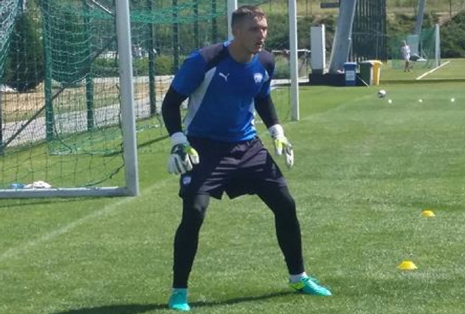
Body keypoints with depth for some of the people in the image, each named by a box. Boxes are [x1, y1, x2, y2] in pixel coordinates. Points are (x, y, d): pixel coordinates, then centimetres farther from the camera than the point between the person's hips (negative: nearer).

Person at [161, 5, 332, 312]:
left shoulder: (265, 62, -4)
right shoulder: (204, 61, -21)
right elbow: (171, 103, -11)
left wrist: (277, 133, 7)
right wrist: (179, 142, -22)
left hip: (247, 145, 5)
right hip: (205, 147, -5)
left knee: (285, 205, 4)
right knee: (194, 213, -19)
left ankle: (299, 277, 23)